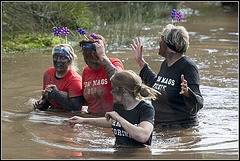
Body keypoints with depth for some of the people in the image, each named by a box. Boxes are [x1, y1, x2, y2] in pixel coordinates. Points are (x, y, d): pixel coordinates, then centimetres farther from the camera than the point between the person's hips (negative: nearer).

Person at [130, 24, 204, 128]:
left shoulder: (188, 67, -15)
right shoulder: (165, 64, 9)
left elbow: (198, 104, -19)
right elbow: (156, 85, 30)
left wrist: (187, 92, -40)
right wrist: (140, 62, 31)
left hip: (181, 127, -8)